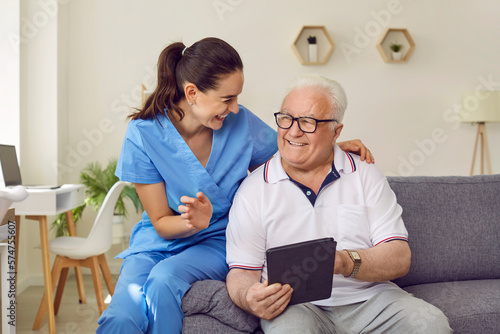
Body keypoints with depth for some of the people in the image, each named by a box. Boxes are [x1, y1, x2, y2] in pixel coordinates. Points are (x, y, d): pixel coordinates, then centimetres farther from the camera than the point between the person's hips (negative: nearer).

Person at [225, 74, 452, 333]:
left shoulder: (366, 176, 6)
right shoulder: (254, 189, 3)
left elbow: (399, 259, -2)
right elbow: (242, 271, 1)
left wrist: (346, 262, -23)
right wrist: (249, 298, -24)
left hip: (369, 298, 3)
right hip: (295, 305, -2)